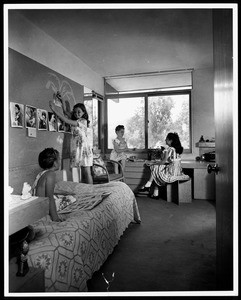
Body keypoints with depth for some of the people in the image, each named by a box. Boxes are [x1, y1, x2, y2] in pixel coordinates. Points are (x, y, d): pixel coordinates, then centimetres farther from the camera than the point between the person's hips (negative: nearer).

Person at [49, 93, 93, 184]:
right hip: (77, 148, 8)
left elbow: (67, 121, -16)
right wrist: (61, 100, 10)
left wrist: (55, 110, -15)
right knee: (83, 173, 8)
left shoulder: (83, 121, -8)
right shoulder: (76, 120, 15)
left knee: (87, 172, -5)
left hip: (84, 148, -8)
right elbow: (65, 111, 21)